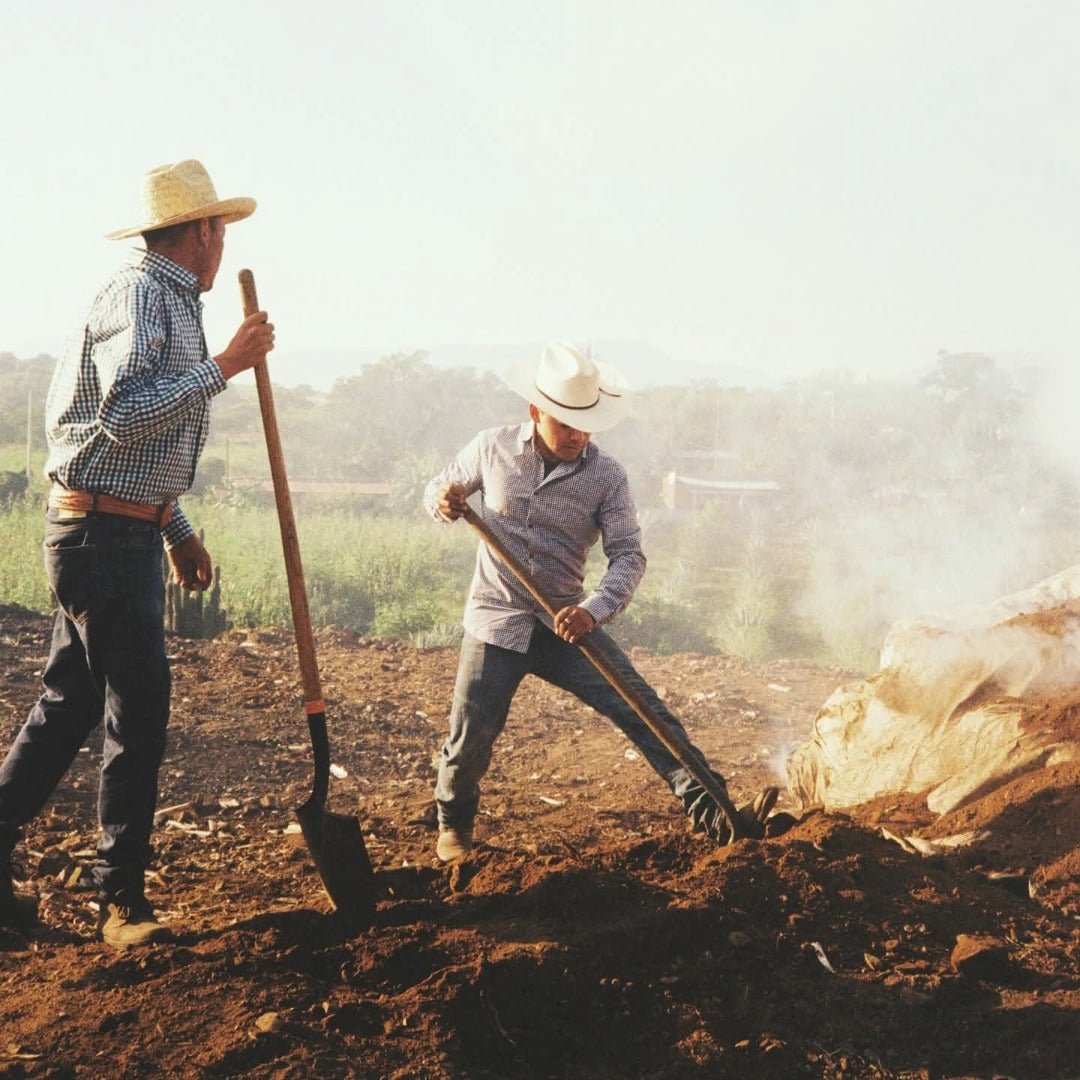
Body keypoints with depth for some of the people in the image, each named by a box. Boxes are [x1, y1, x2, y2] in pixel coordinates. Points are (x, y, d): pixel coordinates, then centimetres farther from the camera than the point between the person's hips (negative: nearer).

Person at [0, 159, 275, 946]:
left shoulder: (171, 302, 18)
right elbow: (124, 418, -24)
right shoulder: (141, 295, -13)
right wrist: (223, 367, -22)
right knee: (138, 712, -6)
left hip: (122, 534, 10)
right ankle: (122, 898, 3)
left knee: (71, 703, 14)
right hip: (105, 534, -10)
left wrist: (178, 531, 24)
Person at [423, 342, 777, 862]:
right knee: (470, 739, -1)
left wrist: (594, 610, -30)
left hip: (566, 624, 0)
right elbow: (439, 489, 12)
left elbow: (628, 555, -11)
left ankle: (711, 812, -15)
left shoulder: (606, 476, -6)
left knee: (643, 711, -12)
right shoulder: (492, 448, -3)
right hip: (496, 622, 0)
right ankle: (453, 824, 29)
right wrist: (443, 501, -15)